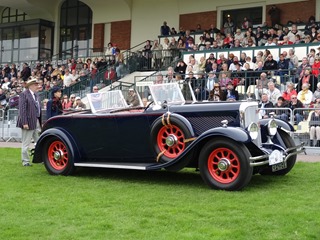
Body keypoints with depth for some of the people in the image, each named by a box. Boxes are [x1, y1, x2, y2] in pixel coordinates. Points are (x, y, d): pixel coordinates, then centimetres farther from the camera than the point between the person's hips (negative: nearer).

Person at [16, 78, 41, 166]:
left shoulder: (35, 95, 14)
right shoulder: (24, 94, -10)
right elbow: (22, 110, -16)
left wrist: (40, 122, 13)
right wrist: (24, 122, -21)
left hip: (37, 122, 8)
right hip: (29, 122, -8)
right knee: (26, 143, 2)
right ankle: (25, 161, 11)